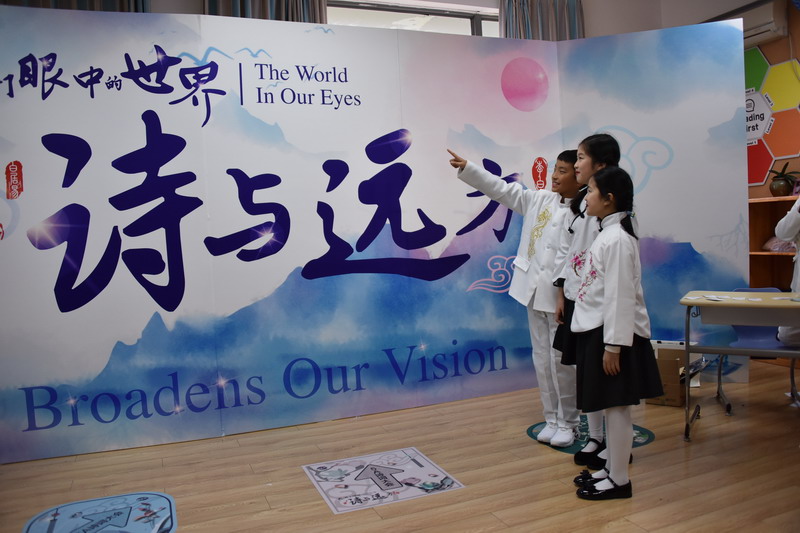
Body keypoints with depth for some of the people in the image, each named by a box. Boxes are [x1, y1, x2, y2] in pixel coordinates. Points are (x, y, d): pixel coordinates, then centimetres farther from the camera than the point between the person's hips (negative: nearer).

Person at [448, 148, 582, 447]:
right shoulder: (540, 200, 7)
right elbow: (502, 190, 8)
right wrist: (466, 168, 2)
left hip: (561, 296, -6)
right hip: (535, 293, 6)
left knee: (562, 361, 2)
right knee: (542, 360, 13)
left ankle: (568, 423, 21)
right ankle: (552, 419, 27)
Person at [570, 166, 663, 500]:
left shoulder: (618, 238, -18)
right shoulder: (606, 234, 13)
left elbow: (621, 295, -21)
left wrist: (613, 345, -21)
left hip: (613, 334, -10)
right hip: (597, 330, 10)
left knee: (616, 407, 1)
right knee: (610, 407, 17)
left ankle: (619, 480, 15)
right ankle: (611, 469, 30)